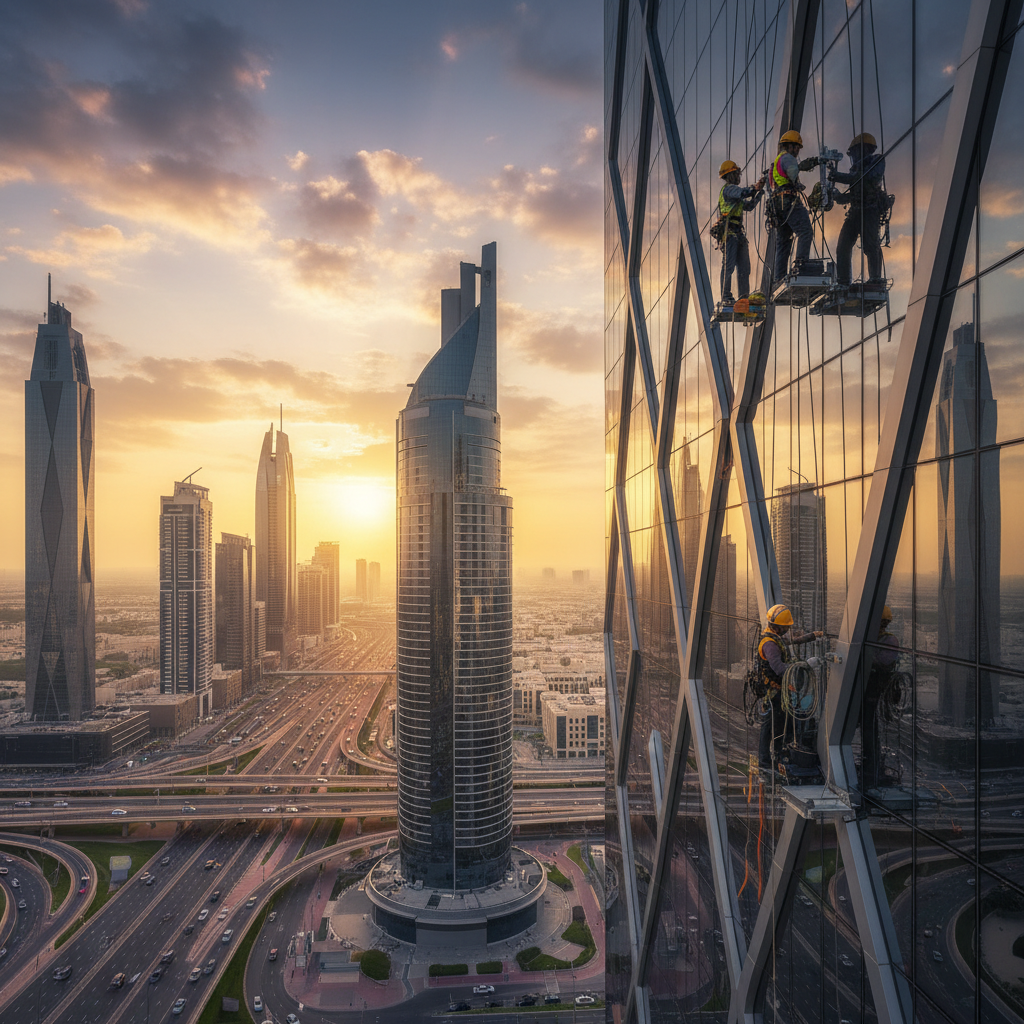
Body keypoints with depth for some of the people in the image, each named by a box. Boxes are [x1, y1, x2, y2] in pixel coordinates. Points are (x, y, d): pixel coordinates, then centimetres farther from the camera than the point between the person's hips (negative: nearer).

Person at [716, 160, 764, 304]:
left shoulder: (734, 191, 27)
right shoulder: (728, 189, -3)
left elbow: (749, 206, 31)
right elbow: (743, 193, -22)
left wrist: (759, 192, 22)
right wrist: (755, 188, -7)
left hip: (738, 233, 10)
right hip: (729, 232, -10)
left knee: (744, 266, 6)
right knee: (728, 265, -12)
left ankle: (744, 296, 7)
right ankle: (726, 298, -14)